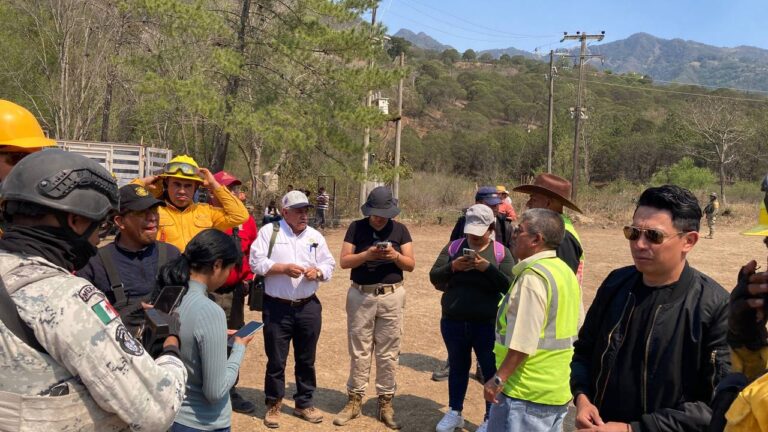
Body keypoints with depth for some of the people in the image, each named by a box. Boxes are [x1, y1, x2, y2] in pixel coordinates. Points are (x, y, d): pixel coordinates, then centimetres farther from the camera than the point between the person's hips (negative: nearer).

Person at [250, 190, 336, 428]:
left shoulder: (315, 236, 9)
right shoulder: (269, 231, -2)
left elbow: (329, 264, 9)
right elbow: (256, 262, -9)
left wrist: (317, 272, -12)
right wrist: (284, 268, -20)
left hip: (309, 307, 4)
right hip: (277, 308, -3)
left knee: (306, 359, 13)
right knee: (276, 360, 6)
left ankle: (304, 403, 29)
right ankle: (273, 405, 24)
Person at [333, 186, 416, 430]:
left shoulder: (400, 230, 3)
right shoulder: (356, 228, 0)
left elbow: (411, 265, 3)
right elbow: (344, 261, -4)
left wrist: (396, 256, -17)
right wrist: (366, 255, -20)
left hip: (391, 296, 1)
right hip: (360, 296, 0)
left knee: (388, 353, 6)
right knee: (359, 351, 7)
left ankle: (386, 402, 18)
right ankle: (354, 400, 19)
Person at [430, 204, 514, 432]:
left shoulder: (501, 252, -3)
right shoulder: (453, 247, 3)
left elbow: (508, 285, -12)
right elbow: (434, 277, -2)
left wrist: (487, 267, -25)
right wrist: (453, 266, -19)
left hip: (487, 325, -2)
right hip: (453, 323, 3)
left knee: (492, 371, 7)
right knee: (457, 368, 18)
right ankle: (454, 413, 34)